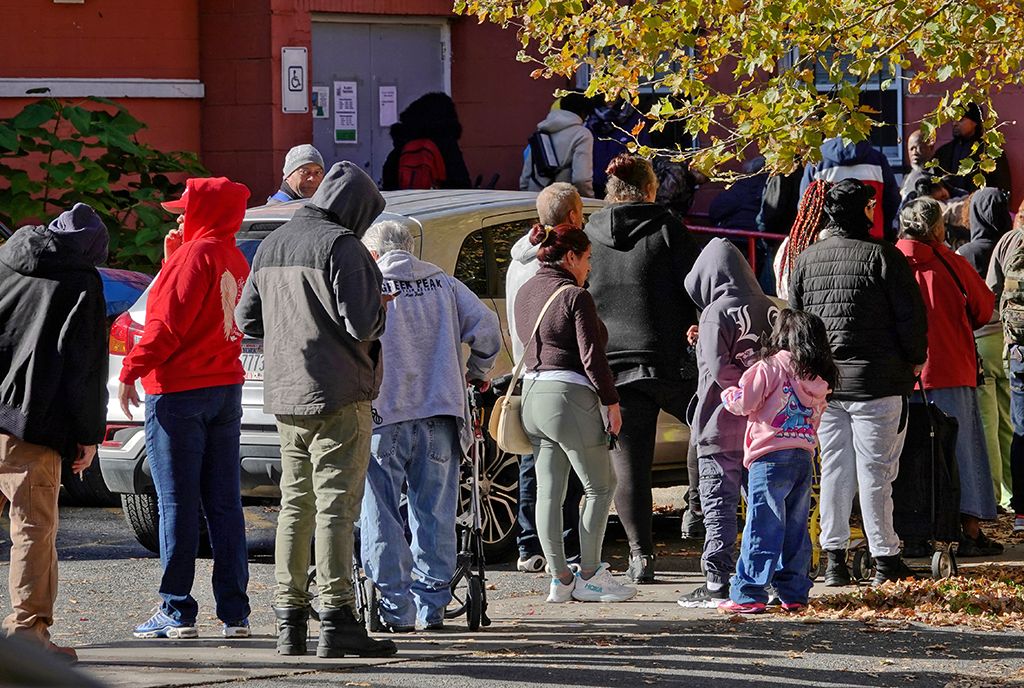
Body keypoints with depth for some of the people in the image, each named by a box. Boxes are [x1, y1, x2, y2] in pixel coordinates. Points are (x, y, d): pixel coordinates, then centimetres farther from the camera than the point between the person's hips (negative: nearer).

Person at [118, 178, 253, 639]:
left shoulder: (197, 254, -12)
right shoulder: (235, 260, 14)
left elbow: (169, 322, -17)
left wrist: (131, 370, -11)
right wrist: (174, 258, 18)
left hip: (179, 391, -8)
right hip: (225, 387, 8)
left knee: (178, 505, -4)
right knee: (224, 505, 8)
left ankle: (177, 612, -4)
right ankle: (234, 613, 6)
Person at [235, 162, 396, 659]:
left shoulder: (271, 245, 13)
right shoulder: (340, 245, -12)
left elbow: (248, 320, 18)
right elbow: (361, 324, -18)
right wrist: (380, 310, 2)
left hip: (286, 395, 7)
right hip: (337, 395, -7)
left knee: (295, 506, 13)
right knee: (337, 506, -7)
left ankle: (290, 621, 13)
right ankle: (337, 621, -10)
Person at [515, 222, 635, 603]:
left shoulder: (525, 293, 12)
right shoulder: (575, 297, -12)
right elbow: (592, 356, -14)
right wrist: (611, 402, -7)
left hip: (533, 395, 8)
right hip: (570, 397, -8)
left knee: (548, 491, 8)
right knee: (600, 486, 5)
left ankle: (559, 579, 9)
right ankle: (589, 576, 5)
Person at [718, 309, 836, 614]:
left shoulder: (770, 368, -8)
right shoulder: (818, 380, 11)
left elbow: (743, 403, -8)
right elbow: (816, 418, 16)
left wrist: (728, 394, 11)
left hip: (771, 458, -6)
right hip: (804, 457, 6)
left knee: (763, 528, -6)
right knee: (796, 529, 12)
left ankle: (748, 594, -6)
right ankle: (794, 593, 14)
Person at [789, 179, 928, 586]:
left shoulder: (807, 259, 6)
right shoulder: (883, 256, -10)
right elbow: (911, 315, -8)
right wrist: (914, 360, 7)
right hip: (878, 382, -5)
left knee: (834, 471, 11)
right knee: (875, 471, -1)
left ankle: (834, 557, 11)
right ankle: (884, 558, 2)